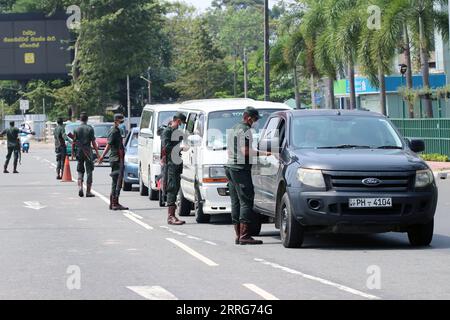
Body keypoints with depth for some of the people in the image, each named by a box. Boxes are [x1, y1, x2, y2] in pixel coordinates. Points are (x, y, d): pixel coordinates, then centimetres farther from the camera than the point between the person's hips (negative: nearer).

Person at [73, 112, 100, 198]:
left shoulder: (77, 129, 0)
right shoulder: (90, 129, -6)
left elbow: (74, 142, 1)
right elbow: (93, 142, -7)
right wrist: (97, 152, 0)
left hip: (79, 151, 2)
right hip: (88, 151, -2)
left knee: (80, 171, 12)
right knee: (89, 171, 3)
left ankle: (80, 187, -9)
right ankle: (88, 191, 1)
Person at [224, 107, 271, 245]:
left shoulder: (233, 129, 20)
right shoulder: (245, 130, -9)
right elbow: (245, 151, -18)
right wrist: (263, 153, -15)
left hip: (230, 166, 10)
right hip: (241, 168, -10)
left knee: (236, 202, 8)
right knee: (246, 201, -11)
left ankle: (238, 235, 7)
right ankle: (244, 236, -17)